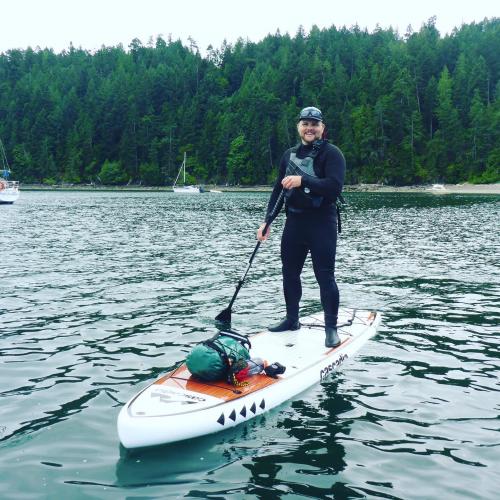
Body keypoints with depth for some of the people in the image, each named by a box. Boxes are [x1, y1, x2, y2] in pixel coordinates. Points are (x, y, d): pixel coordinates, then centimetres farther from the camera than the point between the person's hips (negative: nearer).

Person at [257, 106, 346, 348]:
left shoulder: (331, 153, -6)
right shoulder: (289, 155, 14)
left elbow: (335, 186, -20)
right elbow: (278, 190, 14)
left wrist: (302, 180, -29)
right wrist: (267, 221, 7)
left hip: (322, 222, -6)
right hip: (294, 221, 6)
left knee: (325, 276, -5)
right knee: (289, 273, 13)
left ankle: (331, 328, 7)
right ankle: (292, 319, 30)